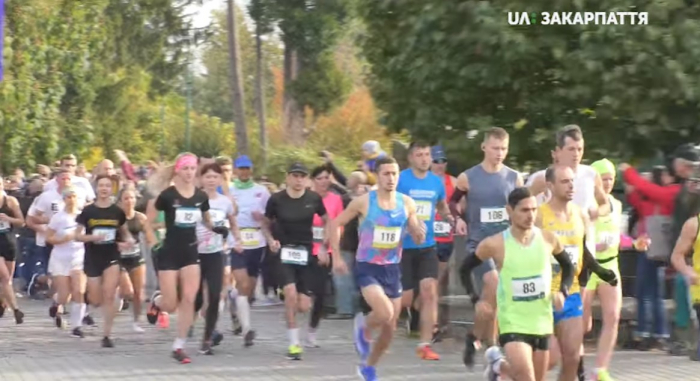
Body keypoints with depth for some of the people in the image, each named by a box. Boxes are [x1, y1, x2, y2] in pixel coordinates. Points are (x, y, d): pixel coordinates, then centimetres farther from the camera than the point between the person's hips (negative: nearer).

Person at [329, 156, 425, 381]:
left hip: (392, 269, 4)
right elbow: (336, 224, -1)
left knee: (390, 327, 9)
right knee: (385, 313, -26)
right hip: (367, 268, -4)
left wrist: (419, 233, -20)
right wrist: (337, 257, -5)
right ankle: (363, 328, 8)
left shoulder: (407, 204, -3)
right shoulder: (363, 201, -11)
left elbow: (418, 240, 4)